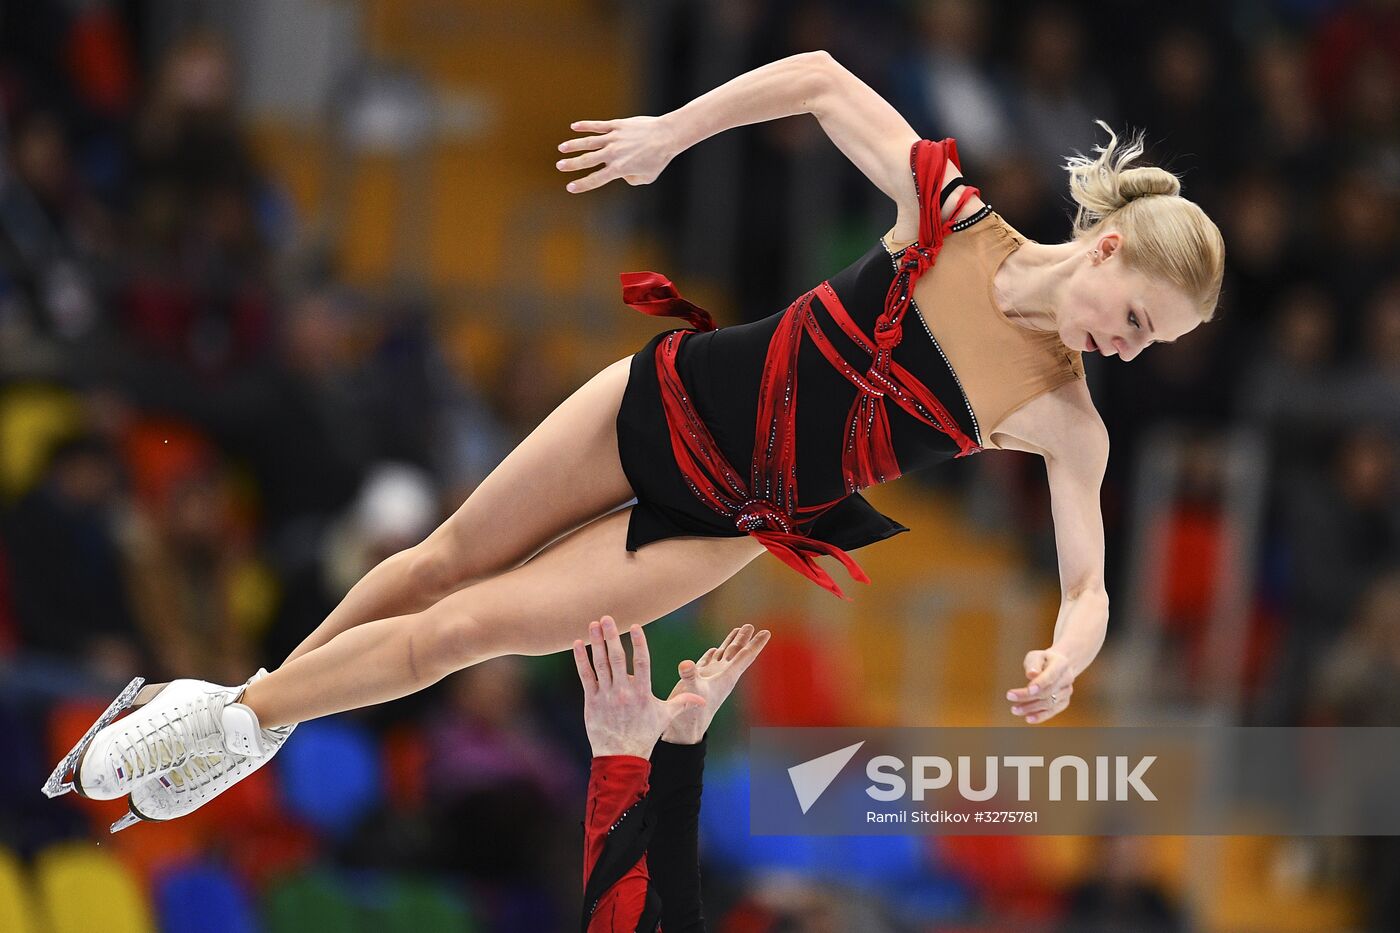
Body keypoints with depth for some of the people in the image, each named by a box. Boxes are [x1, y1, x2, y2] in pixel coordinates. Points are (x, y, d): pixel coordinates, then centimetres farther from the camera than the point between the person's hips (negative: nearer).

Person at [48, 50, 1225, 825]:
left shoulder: (1063, 423, -18)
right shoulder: (943, 211, -19)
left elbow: (1087, 581, -14)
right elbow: (818, 78, -8)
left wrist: (1068, 650, -36)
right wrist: (670, 133, -9)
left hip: (725, 526, 0)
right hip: (672, 402, 1)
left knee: (458, 629, -2)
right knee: (443, 562, 12)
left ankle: (241, 719, 20)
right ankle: (254, 695, 37)